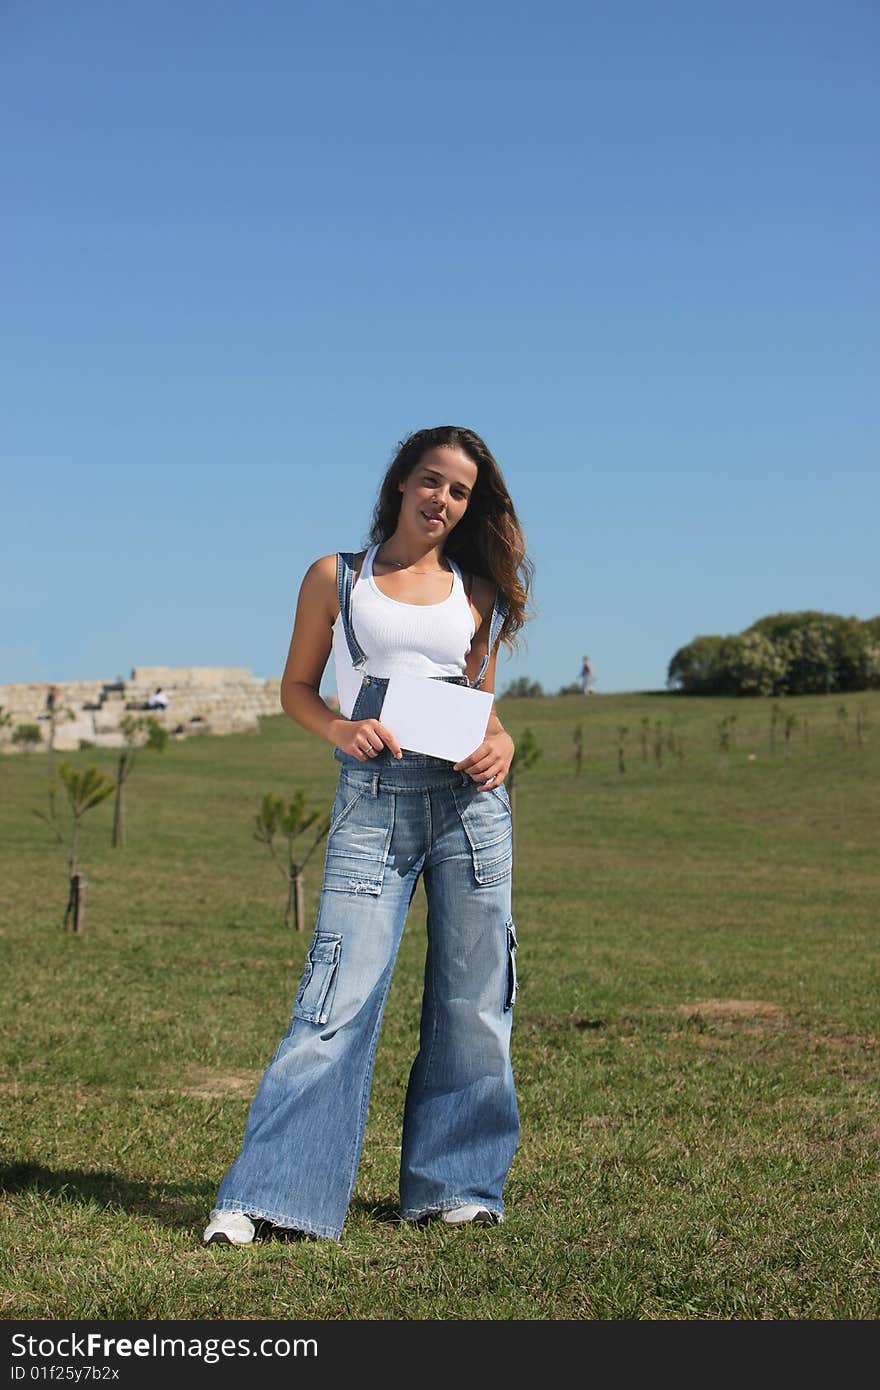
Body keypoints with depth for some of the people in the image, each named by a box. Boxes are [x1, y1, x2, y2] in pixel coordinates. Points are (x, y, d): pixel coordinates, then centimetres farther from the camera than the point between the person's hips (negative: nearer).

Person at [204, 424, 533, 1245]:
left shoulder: (477, 591, 14)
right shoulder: (336, 577, 8)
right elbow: (296, 689, 11)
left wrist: (500, 744, -2)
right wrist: (340, 729, -9)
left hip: (469, 799, 3)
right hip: (373, 801, -3)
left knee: (472, 1000, 4)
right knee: (340, 996, -9)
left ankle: (452, 1185, 15)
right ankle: (265, 1195, -5)